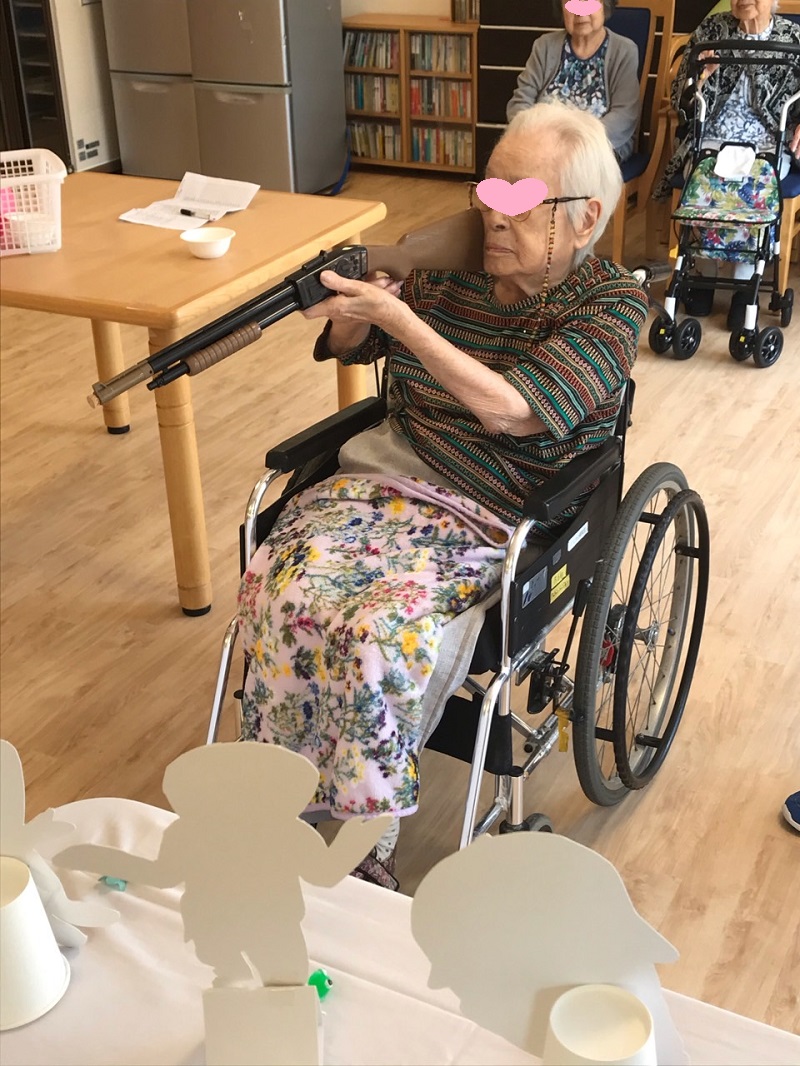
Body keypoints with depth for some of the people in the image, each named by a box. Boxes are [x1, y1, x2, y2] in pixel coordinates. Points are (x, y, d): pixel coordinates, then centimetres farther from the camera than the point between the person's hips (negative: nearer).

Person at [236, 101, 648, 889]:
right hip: (386, 474, 5)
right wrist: (353, 312, -8)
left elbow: (511, 410, -22)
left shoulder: (609, 306, -6)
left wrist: (401, 320, -26)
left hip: (497, 522, -4)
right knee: (275, 589, -23)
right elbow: (349, 348, 16)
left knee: (379, 635, -31)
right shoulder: (455, 263, 6)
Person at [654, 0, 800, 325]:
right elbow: (680, 101, 6)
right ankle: (705, 275, -11)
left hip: (768, 143, -1)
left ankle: (744, 285, -17)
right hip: (712, 138, 1)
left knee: (753, 192, -31)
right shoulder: (709, 30, 7)